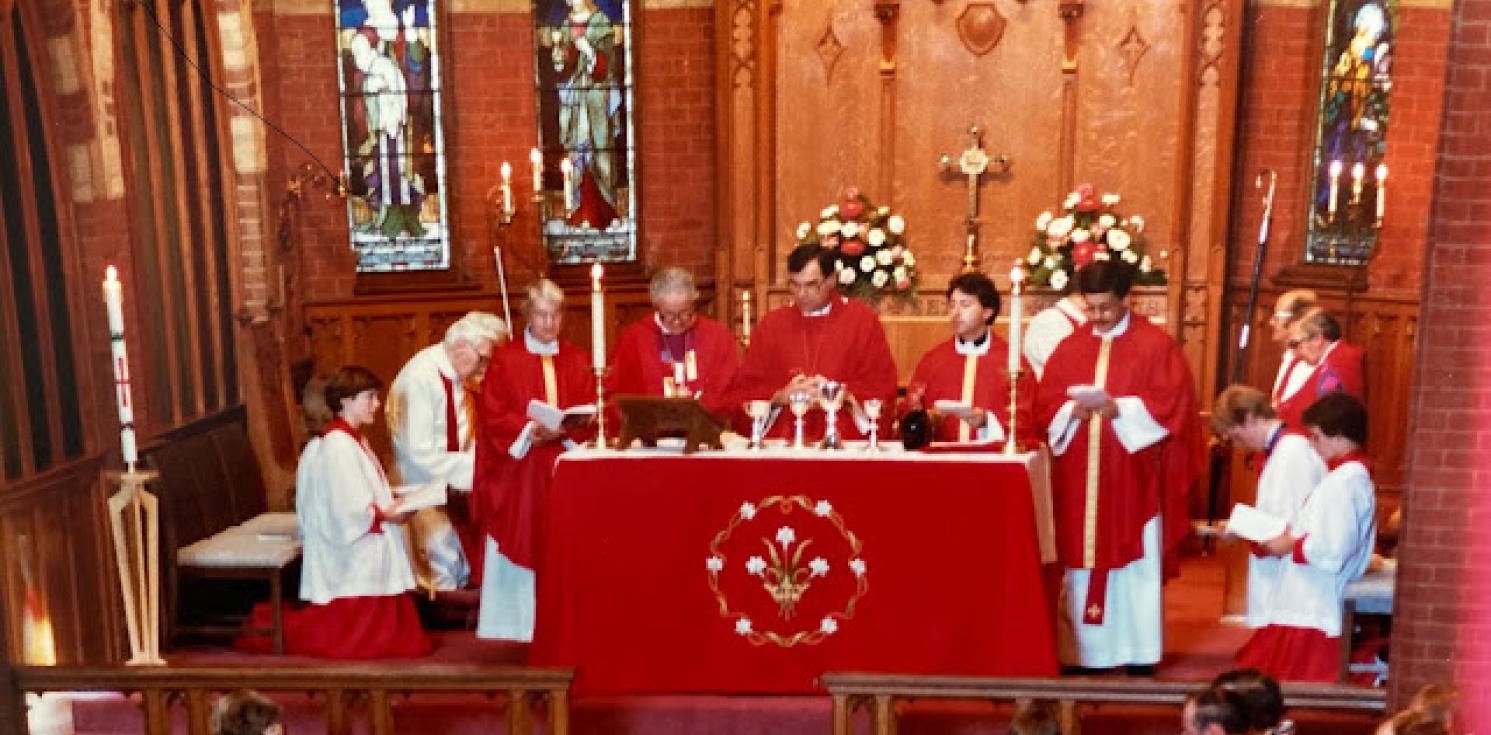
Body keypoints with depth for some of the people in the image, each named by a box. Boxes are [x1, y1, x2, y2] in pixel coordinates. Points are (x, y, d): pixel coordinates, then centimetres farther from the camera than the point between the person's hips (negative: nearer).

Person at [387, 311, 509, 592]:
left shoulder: (457, 376, -1)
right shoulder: (420, 378, -24)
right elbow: (420, 454, -25)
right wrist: (471, 464, -21)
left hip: (452, 483, 8)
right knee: (443, 576, 1)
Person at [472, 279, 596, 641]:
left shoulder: (577, 360, 9)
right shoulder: (505, 360, 2)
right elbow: (493, 415, -4)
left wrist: (564, 430, -15)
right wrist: (529, 431, -19)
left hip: (564, 468, 2)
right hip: (518, 467, -2)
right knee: (519, 544, 0)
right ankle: (513, 621, 8)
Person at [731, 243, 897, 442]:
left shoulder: (863, 320, 7)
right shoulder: (771, 324, 12)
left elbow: (884, 386, 4)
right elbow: (743, 391, 11)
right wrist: (781, 396, -7)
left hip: (847, 439, -2)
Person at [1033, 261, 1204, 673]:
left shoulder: (1157, 345, -1)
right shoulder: (1069, 348, 10)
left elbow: (1172, 405, -8)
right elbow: (1045, 405, 7)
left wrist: (1118, 408, -20)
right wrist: (1073, 410, -14)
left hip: (1133, 476, -3)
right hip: (1078, 479, 4)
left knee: (1133, 566, 3)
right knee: (1082, 565, 6)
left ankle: (1138, 652, 13)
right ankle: (1083, 651, 15)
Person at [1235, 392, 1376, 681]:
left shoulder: (1343, 483, -19)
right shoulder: (1353, 476, 14)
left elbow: (1332, 552, -26)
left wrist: (1290, 546, -11)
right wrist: (1292, 534, 8)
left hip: (1311, 614, -10)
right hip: (1307, 605, 10)